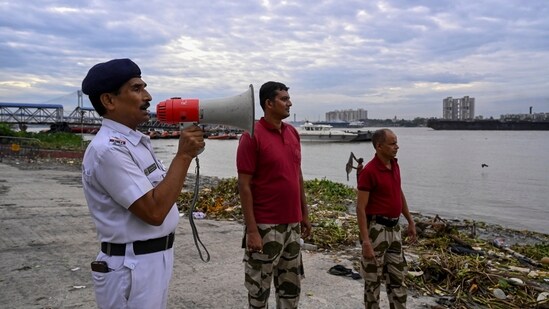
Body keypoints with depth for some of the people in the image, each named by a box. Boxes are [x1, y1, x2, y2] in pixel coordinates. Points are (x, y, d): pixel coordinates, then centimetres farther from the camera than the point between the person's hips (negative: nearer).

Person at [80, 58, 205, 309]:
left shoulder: (136, 141, 10)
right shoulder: (108, 149, -21)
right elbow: (154, 211, -25)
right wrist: (183, 156, -22)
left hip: (155, 258, 9)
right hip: (132, 268, -9)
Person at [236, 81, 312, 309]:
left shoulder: (293, 133, 8)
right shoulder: (252, 136, -13)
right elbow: (244, 185, -14)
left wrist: (304, 213, 14)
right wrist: (251, 229, -17)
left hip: (292, 224, 7)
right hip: (265, 226, -6)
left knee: (291, 285, 17)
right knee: (259, 288, 8)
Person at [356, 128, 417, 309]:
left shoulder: (394, 165, 6)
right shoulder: (369, 171, -19)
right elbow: (360, 208, -19)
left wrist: (410, 221, 21)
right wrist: (365, 241, -23)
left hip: (394, 228, 8)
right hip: (377, 229, -8)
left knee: (398, 276, 18)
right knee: (373, 279, 7)